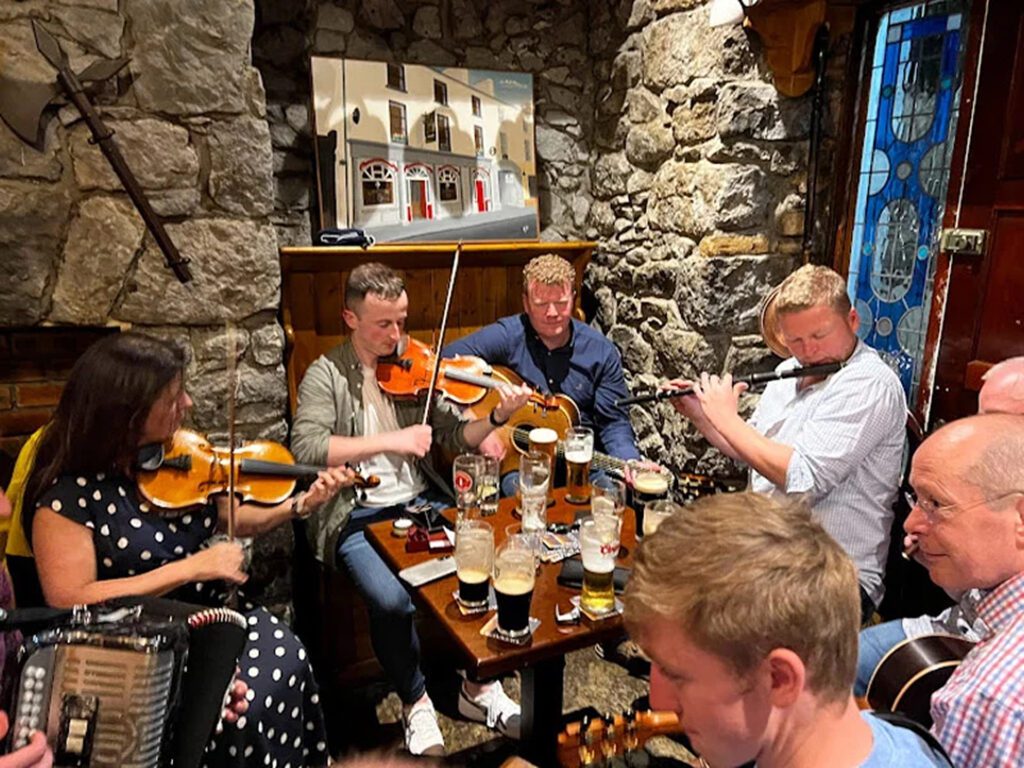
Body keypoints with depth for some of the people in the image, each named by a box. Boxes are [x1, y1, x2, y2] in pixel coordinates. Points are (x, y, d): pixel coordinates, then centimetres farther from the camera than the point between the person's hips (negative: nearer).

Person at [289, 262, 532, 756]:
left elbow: (455, 439, 6)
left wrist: (496, 418, -14)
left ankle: (479, 687, 7)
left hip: (424, 505, 4)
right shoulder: (327, 374, -2)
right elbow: (305, 447, -17)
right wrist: (391, 440, -22)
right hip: (358, 517, -3)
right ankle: (416, 704, 2)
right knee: (392, 600, -29)